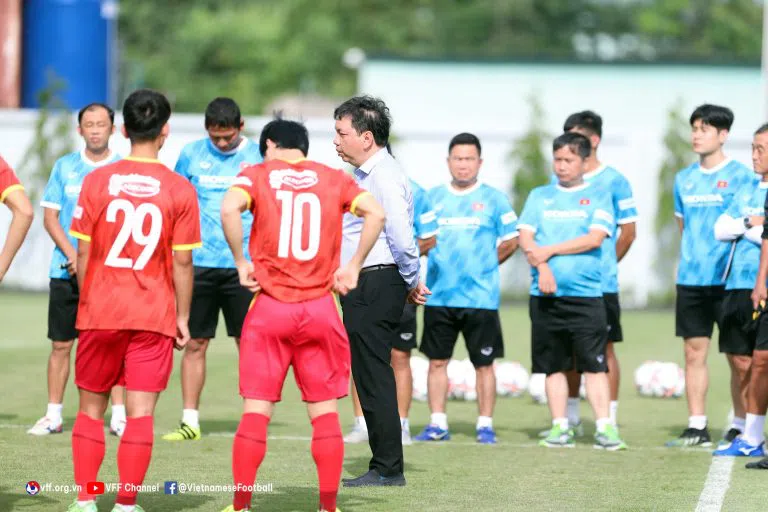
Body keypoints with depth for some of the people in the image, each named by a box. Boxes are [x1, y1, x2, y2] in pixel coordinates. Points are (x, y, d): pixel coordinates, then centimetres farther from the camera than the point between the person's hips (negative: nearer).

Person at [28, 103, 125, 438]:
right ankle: (54, 416, 11)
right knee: (60, 344, 3)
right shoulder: (64, 167, 8)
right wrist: (72, 255, -8)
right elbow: (50, 216, 6)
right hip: (66, 270, 2)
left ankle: (118, 416, 3)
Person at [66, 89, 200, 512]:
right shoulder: (180, 190, -5)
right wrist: (182, 317, 6)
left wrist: (85, 303, 12)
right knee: (140, 412, 1)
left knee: (91, 408, 13)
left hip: (100, 313, 1)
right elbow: (182, 262, -4)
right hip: (154, 316, -1)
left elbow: (83, 252, 0)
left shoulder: (96, 181, -3)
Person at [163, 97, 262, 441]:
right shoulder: (191, 154, 6)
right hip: (200, 262, 2)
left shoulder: (258, 157, 2)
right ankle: (190, 422, 9)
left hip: (242, 266, -1)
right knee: (195, 343, 3)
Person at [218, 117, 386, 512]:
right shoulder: (333, 179, 7)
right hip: (320, 308, 1)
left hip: (269, 307, -1)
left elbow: (229, 209, -18)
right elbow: (375, 214, -6)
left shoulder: (257, 174, 2)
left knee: (256, 410, 2)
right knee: (325, 411, 8)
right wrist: (353, 267, -1)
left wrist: (242, 262, -8)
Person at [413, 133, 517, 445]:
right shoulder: (433, 197, 8)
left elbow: (511, 241, 10)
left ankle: (485, 425, 8)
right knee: (437, 361, 4)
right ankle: (437, 424, 11)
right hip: (439, 295, 2)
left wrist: (485, 265, 5)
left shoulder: (493, 199, 3)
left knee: (484, 363, 1)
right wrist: (438, 261, 2)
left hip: (481, 297, -2)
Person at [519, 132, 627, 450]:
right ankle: (560, 428, 10)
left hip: (586, 294, -3)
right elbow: (525, 238, 5)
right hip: (545, 294, 3)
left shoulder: (598, 196, 6)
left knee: (594, 364, -7)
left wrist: (550, 250, -8)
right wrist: (542, 268, -13)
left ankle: (604, 428, -8)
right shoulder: (539, 196, 14)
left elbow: (595, 238, -7)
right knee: (553, 364, 5)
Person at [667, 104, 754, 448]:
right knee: (694, 353, 5)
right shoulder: (684, 179, 13)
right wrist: (686, 261, 12)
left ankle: (740, 427, 4)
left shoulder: (741, 177, -4)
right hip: (690, 279, 5)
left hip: (728, 279, -5)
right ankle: (696, 428, 8)